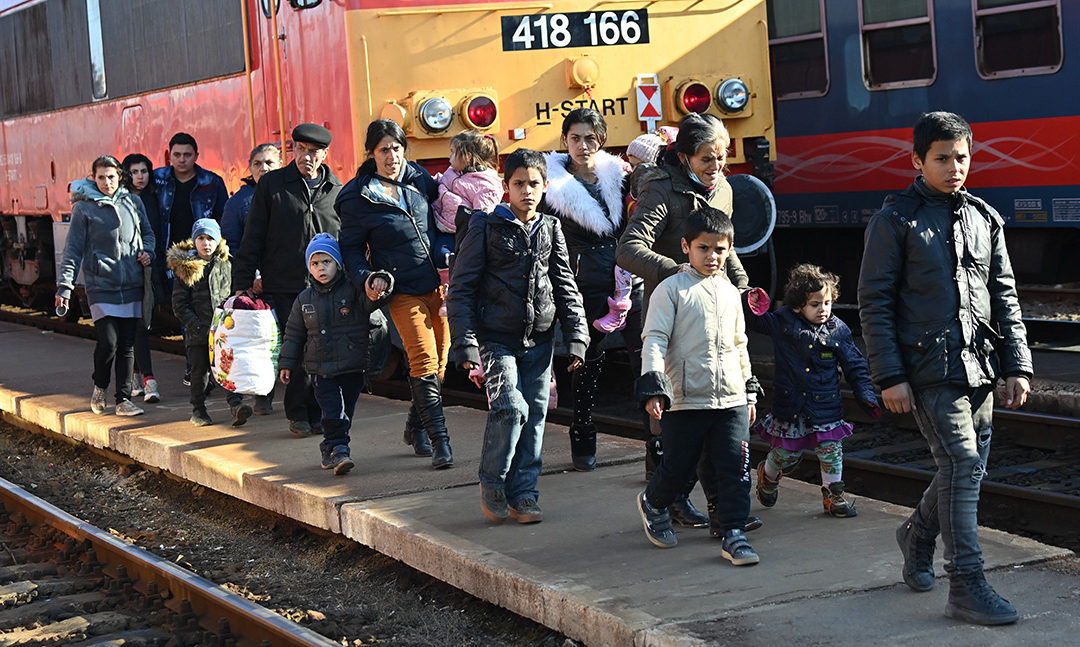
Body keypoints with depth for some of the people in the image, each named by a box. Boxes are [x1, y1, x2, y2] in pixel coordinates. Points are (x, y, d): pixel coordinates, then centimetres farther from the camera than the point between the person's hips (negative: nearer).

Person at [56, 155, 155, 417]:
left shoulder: (132, 202, 10)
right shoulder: (84, 208, 0)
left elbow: (148, 232, 23)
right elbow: (74, 249, 0)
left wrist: (147, 251, 1)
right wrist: (64, 286, -6)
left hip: (131, 286, 3)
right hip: (101, 285, -3)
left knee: (127, 344, 3)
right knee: (108, 342, -12)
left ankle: (124, 399, 10)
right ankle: (99, 387, 15)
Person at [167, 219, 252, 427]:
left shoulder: (225, 265, 8)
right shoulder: (185, 268, -1)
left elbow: (233, 295, 17)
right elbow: (179, 304, -2)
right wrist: (196, 325, -12)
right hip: (197, 333, -2)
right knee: (200, 371, 6)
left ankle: (235, 404, -13)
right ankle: (198, 411, 18)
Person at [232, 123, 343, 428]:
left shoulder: (338, 191, 10)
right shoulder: (271, 184, 5)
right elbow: (252, 238, 5)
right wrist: (243, 283, 0)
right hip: (283, 286, -2)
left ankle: (316, 414, 11)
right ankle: (299, 414, 9)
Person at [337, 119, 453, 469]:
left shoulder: (419, 178, 8)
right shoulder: (357, 198, -3)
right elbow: (351, 247, 3)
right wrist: (366, 278, -14)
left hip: (441, 283, 4)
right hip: (403, 292, -4)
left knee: (439, 361, 9)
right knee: (424, 361, -15)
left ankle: (416, 427, 28)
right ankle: (439, 440, -14)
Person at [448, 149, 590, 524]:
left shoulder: (551, 230, 10)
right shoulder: (486, 228, -2)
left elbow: (566, 288, 13)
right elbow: (462, 291, -2)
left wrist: (576, 339, 3)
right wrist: (466, 348, -10)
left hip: (538, 341, 4)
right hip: (496, 338, -4)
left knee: (535, 415, 3)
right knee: (511, 406, -18)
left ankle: (523, 493, 15)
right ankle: (491, 483, 0)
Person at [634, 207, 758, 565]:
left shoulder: (730, 292, 16)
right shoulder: (672, 289, -2)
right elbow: (654, 340, -7)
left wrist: (749, 391, 24)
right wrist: (653, 388, -17)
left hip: (731, 401, 4)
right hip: (685, 401, -4)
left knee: (735, 469, -3)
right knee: (677, 468, 6)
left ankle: (734, 535, 5)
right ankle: (653, 503, 35)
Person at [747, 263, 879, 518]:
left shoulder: (838, 330, -1)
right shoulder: (782, 324, -3)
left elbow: (856, 367, 4)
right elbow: (751, 320, 7)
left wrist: (867, 397, -4)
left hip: (826, 405, 1)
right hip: (790, 405, -1)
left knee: (831, 451, 1)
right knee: (786, 453, 9)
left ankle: (833, 496, 19)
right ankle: (768, 475, 40)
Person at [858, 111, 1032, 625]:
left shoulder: (984, 219, 12)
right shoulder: (895, 220, -4)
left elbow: (1005, 296, 15)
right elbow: (875, 303, -5)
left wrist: (1018, 366, 8)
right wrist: (889, 377, -11)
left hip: (979, 369, 6)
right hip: (929, 368, -6)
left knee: (968, 468, 12)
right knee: (962, 464, -12)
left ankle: (917, 535, 39)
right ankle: (967, 587, -7)